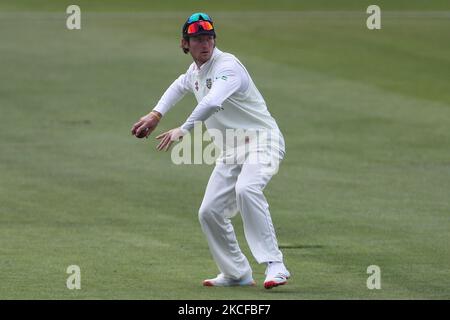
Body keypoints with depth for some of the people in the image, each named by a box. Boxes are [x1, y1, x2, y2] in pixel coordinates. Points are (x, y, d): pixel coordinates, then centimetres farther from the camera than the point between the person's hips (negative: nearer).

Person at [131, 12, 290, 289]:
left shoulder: (227, 66, -18)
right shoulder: (195, 71, 11)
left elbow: (212, 102, -37)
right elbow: (180, 86, 36)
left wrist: (183, 130, -42)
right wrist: (156, 115, 26)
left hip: (261, 140, -9)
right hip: (231, 151, 9)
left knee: (246, 189, -35)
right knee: (210, 212, 5)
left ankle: (274, 266, -38)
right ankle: (237, 274, 19)